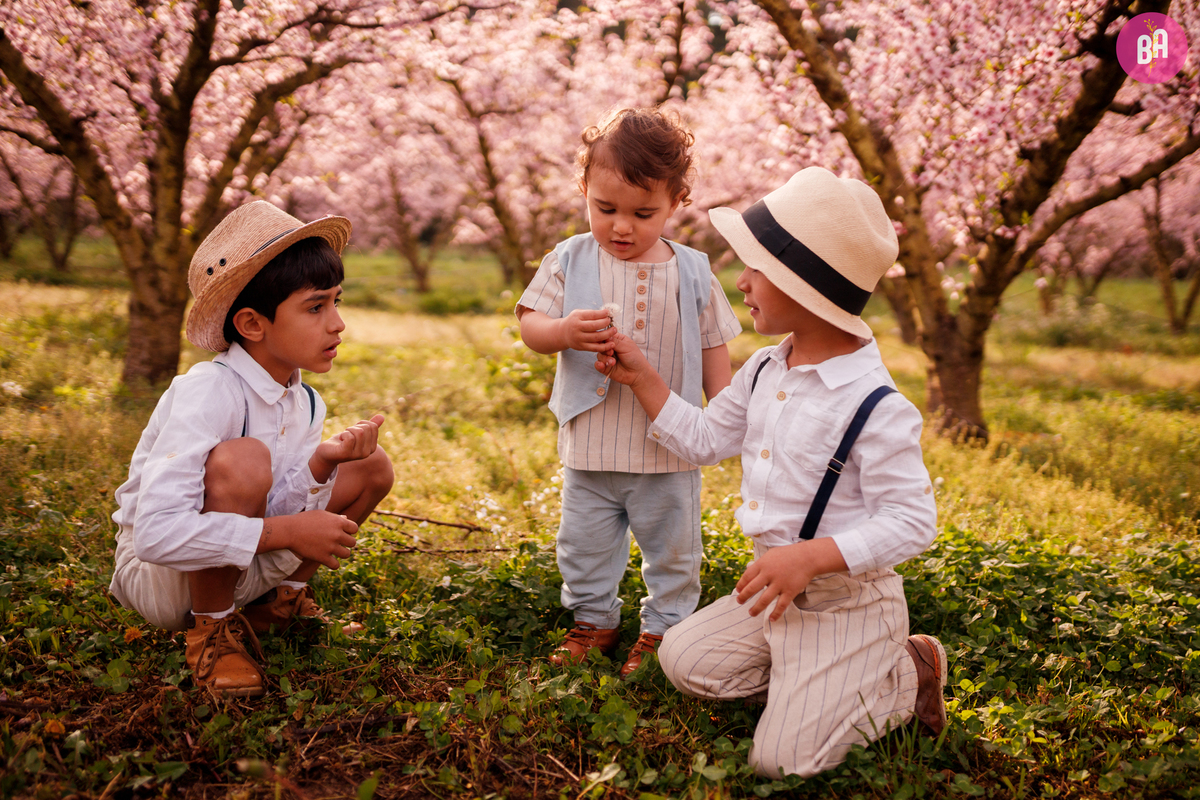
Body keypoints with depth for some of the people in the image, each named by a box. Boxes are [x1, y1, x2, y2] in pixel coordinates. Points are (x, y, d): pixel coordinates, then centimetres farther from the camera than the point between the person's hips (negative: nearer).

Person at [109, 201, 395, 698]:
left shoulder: (306, 404, -3)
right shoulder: (206, 394, -28)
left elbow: (266, 514, -6)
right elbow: (155, 533, -37)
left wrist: (323, 462, -24)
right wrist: (287, 532, -34)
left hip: (244, 566, 7)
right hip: (157, 570, -7)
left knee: (372, 467, -2)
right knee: (242, 461, -36)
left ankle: (279, 598, 11)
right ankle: (211, 629, -13)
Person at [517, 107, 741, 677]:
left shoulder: (691, 273, -2)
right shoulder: (570, 261, -4)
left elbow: (713, 352, 5)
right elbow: (529, 325, -7)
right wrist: (564, 332, -28)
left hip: (668, 449, -1)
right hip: (590, 446, 1)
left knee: (671, 549, 13)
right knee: (584, 545, 15)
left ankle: (662, 629, 32)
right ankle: (593, 620, 36)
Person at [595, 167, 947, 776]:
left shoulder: (875, 405, -24)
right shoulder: (764, 372, 2)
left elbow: (912, 519, -23)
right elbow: (703, 439, 13)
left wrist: (810, 556, -33)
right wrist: (642, 378, 4)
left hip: (846, 602, -8)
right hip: (772, 587, 8)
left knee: (782, 759, -9)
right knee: (684, 659, 8)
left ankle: (906, 676, 12)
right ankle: (806, 673, 17)